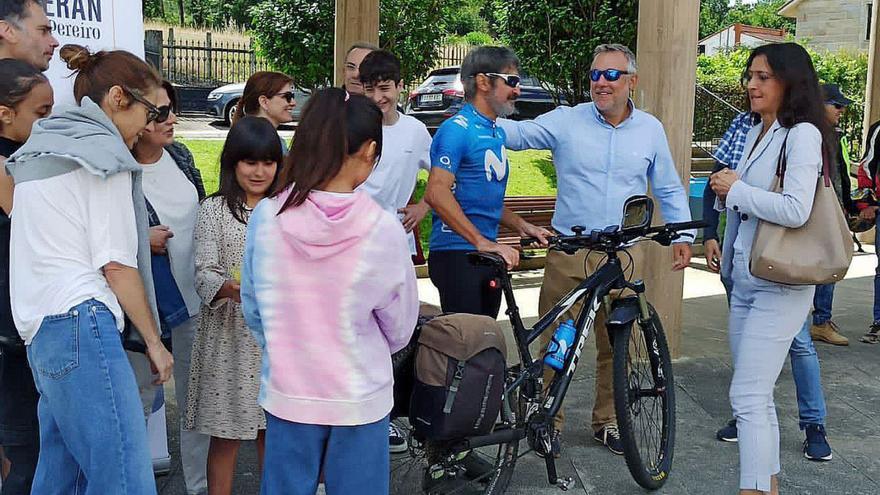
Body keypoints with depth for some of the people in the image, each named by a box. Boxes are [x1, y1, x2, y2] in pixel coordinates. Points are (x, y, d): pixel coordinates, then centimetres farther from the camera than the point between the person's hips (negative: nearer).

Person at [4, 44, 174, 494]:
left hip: (39, 326, 10)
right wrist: (154, 341, -1)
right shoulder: (103, 152, -4)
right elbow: (116, 263, -8)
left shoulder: (42, 146, 22)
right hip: (82, 322, -10)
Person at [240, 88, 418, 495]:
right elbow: (400, 327, -5)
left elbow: (252, 308, 1)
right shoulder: (383, 229, -17)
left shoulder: (267, 218, -12)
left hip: (286, 392, 2)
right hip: (360, 398, -2)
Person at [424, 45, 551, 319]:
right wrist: (482, 242, -26)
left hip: (488, 256, 9)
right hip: (456, 255, -9)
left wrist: (521, 226, 11)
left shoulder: (498, 133, 17)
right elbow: (436, 193, -23)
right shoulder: (457, 129, -12)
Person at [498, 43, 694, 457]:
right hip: (568, 252, -2)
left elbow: (669, 190, 14)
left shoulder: (651, 129, 7)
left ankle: (608, 421, 27)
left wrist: (682, 235, 6)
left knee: (617, 345, 10)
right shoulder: (566, 121, -1)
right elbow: (519, 133, -8)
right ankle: (549, 421, 19)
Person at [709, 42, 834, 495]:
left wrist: (735, 189, -13)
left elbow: (795, 210, -24)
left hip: (780, 286, -9)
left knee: (748, 397, -12)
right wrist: (724, 190, 3)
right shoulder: (755, 135, 14)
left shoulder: (802, 134, -13)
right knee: (756, 396, 15)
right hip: (745, 282, 9)